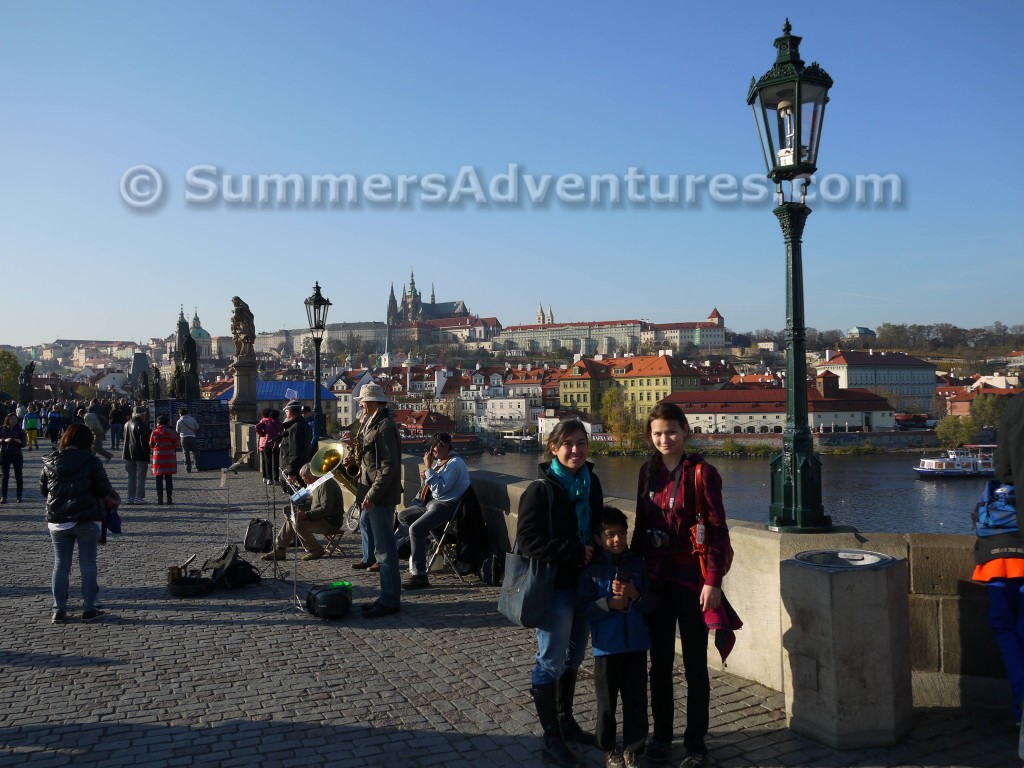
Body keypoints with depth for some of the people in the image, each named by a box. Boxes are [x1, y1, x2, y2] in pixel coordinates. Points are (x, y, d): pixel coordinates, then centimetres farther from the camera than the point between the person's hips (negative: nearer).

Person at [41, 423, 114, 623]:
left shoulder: (50, 462, 1)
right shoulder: (90, 461, -10)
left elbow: (43, 489, 11)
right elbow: (104, 490, -9)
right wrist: (111, 493, 13)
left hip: (57, 521, 3)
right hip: (87, 520, -3)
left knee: (60, 564, 12)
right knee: (88, 564, 5)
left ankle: (58, 610, 14)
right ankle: (89, 609, 8)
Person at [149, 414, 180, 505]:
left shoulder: (154, 433, -3)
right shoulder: (172, 432, -3)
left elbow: (151, 446, 3)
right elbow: (177, 445, 1)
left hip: (158, 457, 0)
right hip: (169, 458, 0)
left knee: (159, 479, 6)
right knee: (169, 479, 5)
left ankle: (160, 498, 5)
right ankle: (169, 498, 4)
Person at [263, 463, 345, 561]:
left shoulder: (326, 485, -21)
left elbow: (326, 509, -29)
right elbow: (313, 503, 23)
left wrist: (306, 514, -29)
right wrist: (300, 508, 7)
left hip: (330, 522, -11)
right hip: (320, 517, 11)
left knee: (298, 524, -24)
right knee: (290, 519, 9)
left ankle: (316, 550, -9)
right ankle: (279, 551, 9)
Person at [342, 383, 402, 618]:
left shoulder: (385, 427, -16)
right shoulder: (371, 424, 15)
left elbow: (389, 467, -21)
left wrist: (373, 494, -21)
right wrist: (355, 460, 6)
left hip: (381, 496, -10)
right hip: (373, 495, 10)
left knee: (385, 550, -5)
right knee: (382, 548, 14)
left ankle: (390, 601, 2)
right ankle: (388, 596, 21)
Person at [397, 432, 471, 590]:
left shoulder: (455, 463, -15)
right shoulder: (440, 461, 14)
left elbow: (440, 489, -23)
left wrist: (429, 468, -20)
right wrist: (425, 477, 4)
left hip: (447, 506, -10)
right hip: (433, 502, 11)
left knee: (415, 529, -26)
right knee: (402, 516, 13)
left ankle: (419, 576, -24)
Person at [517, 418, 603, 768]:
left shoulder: (591, 483, 4)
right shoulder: (541, 489, -15)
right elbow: (528, 540, -19)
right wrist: (574, 552, -18)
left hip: (584, 582, 7)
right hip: (553, 585, -6)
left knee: (574, 656, 18)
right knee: (551, 661, 2)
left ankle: (566, 721, 36)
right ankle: (552, 740, 14)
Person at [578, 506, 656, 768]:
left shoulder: (637, 564, 1)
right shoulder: (591, 570, -7)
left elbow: (651, 604, 1)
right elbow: (584, 609, -11)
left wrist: (635, 595, -17)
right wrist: (609, 603, -23)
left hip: (636, 645, 2)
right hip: (606, 646, -2)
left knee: (636, 700, 8)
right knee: (607, 702, 10)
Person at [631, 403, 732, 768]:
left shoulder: (702, 472, -9)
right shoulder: (649, 471, 7)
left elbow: (717, 529, -11)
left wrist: (713, 580, -16)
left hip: (691, 578, -5)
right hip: (655, 577, 5)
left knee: (695, 664, 6)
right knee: (660, 660, 13)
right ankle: (661, 735, 27)